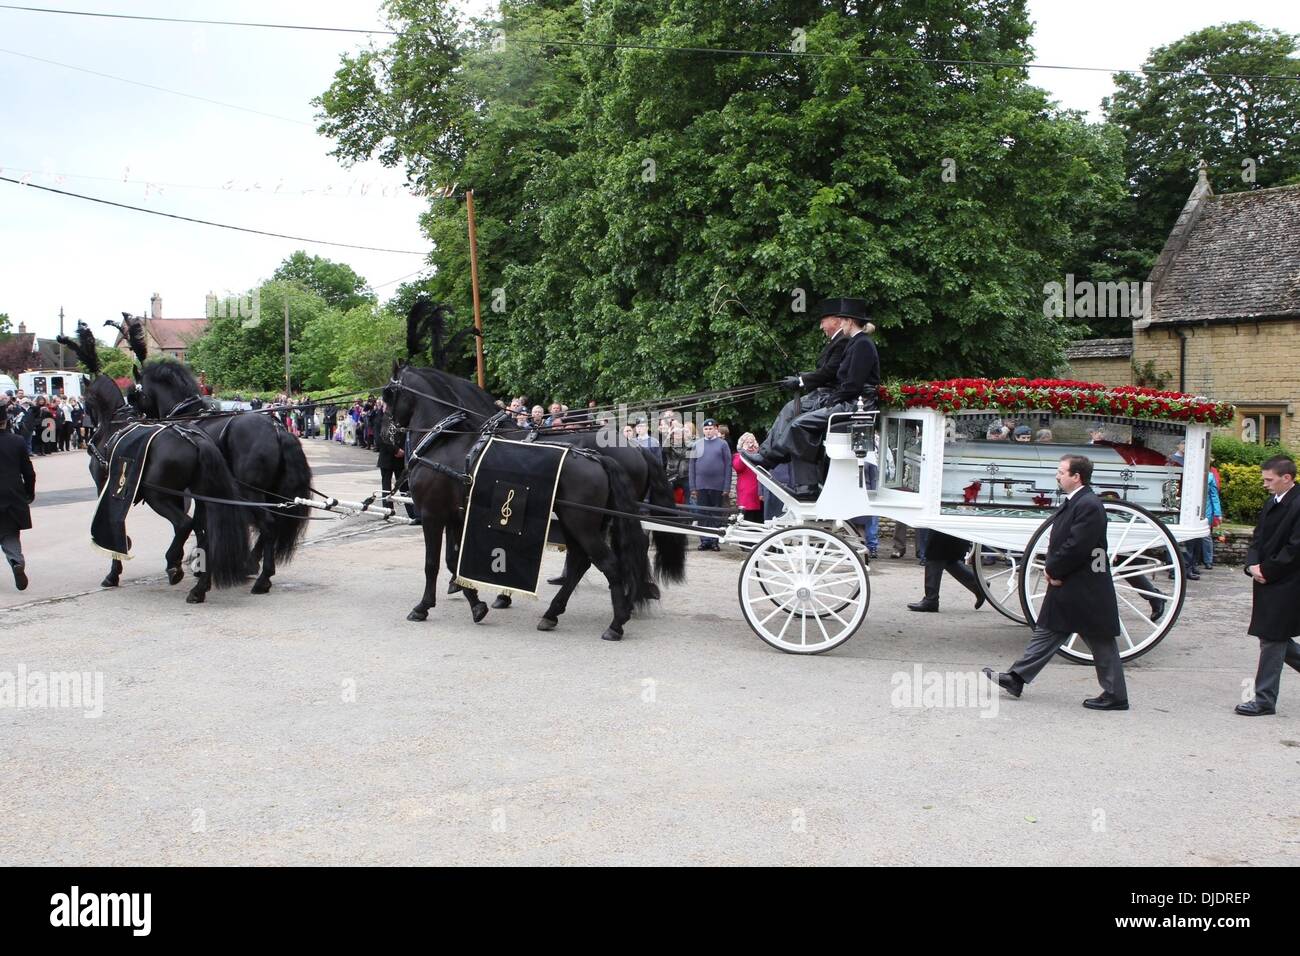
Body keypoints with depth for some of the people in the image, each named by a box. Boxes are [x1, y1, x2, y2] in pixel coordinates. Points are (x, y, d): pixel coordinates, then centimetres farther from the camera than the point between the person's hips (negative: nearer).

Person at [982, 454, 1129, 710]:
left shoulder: (1089, 505, -19)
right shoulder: (1073, 502, 12)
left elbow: (1077, 546, -24)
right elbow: (1058, 540, 15)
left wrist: (1054, 570, -13)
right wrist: (1051, 567, 0)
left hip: (1086, 591, -10)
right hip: (1067, 588, 10)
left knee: (1101, 642, 1)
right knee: (1047, 632, 12)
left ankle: (1115, 696, 11)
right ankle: (1015, 679, 15)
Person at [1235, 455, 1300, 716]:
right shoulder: (1271, 504, 13)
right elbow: (1257, 538, 14)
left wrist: (1266, 570, -14)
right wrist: (1253, 565, -4)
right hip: (1268, 582, 9)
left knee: (1272, 640, -3)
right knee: (1277, 639, 15)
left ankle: (1264, 700, 5)